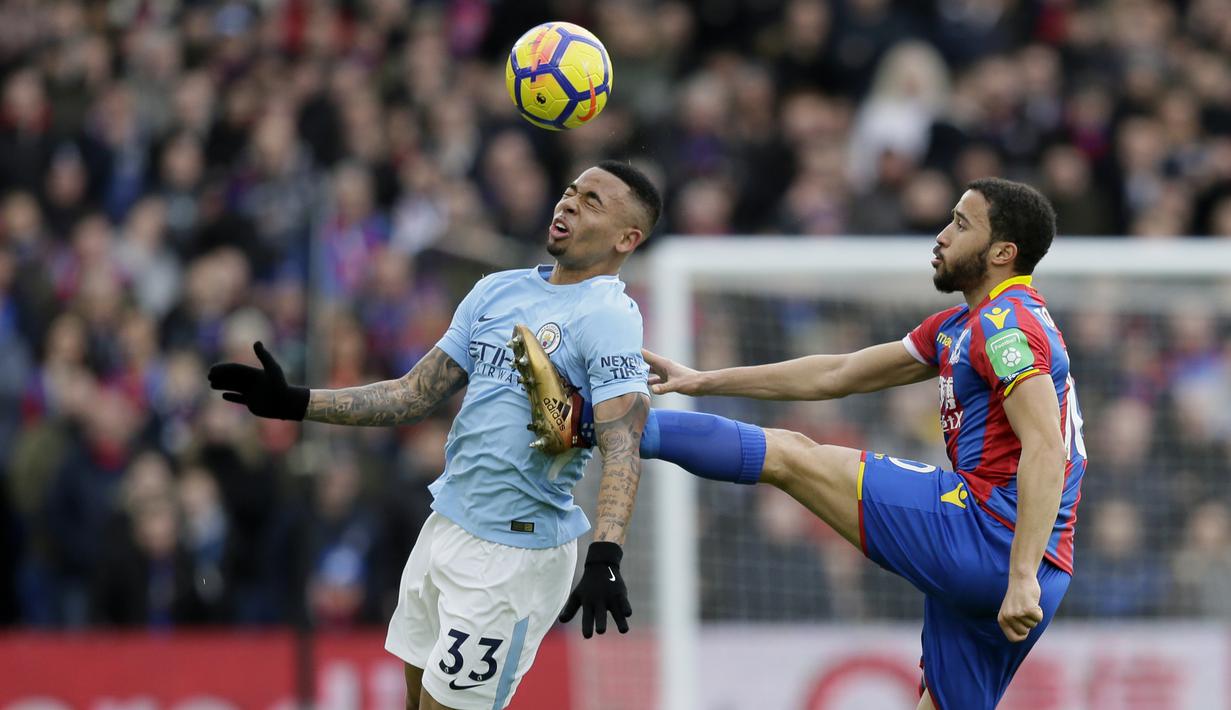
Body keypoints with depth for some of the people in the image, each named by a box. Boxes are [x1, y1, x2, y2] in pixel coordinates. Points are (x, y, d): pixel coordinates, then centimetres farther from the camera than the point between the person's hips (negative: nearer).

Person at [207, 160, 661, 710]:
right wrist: (294, 403, 5)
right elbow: (417, 394, 12)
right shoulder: (497, 291, 11)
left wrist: (605, 560, -38)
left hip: (516, 551, -8)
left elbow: (622, 444, -24)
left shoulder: (610, 317, -13)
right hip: (447, 522, 8)